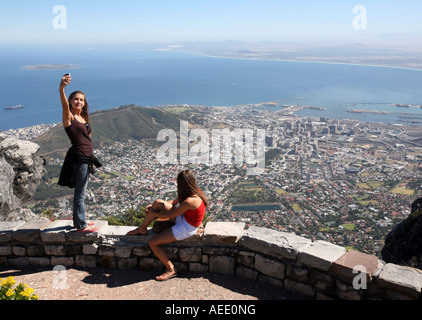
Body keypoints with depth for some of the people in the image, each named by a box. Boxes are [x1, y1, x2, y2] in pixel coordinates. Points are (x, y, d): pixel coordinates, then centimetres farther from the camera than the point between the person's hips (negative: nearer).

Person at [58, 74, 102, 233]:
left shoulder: (82, 117, 15)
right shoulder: (69, 117, -9)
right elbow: (64, 104, -31)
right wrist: (61, 88, -51)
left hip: (86, 158, 9)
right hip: (78, 157, -9)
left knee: (80, 192, 18)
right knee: (80, 193, -1)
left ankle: (79, 220, 31)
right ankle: (81, 225, 10)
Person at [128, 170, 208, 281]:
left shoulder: (189, 201, -34)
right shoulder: (194, 191, -6)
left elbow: (170, 215, -21)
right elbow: (174, 202, 7)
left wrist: (153, 213, -5)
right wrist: (153, 206, 6)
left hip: (186, 229, -9)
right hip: (184, 217, 9)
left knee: (153, 243, -7)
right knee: (158, 203, 2)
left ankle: (170, 269, 8)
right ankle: (142, 229, 21)